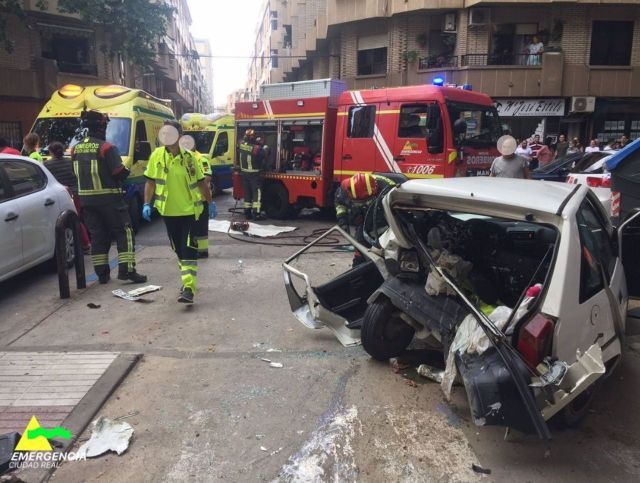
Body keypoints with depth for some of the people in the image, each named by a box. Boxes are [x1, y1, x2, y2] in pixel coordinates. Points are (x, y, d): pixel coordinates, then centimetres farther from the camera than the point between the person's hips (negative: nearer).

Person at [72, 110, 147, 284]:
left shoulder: (75, 149, 8)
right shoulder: (106, 147, -13)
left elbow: (76, 174, 16)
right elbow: (119, 173, -15)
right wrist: (126, 171, 5)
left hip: (86, 199, 6)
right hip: (109, 198, -6)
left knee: (97, 235, 12)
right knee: (123, 232, 1)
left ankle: (102, 273, 14)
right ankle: (126, 269, -7)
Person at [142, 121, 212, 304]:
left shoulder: (189, 157, -4)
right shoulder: (157, 155, -1)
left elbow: (201, 182, 5)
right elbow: (150, 182, 4)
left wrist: (210, 202, 8)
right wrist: (147, 203, -3)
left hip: (189, 211, -3)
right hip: (168, 211, 3)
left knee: (188, 249, -9)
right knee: (178, 249, 14)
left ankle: (189, 288, -10)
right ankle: (188, 280, 31)